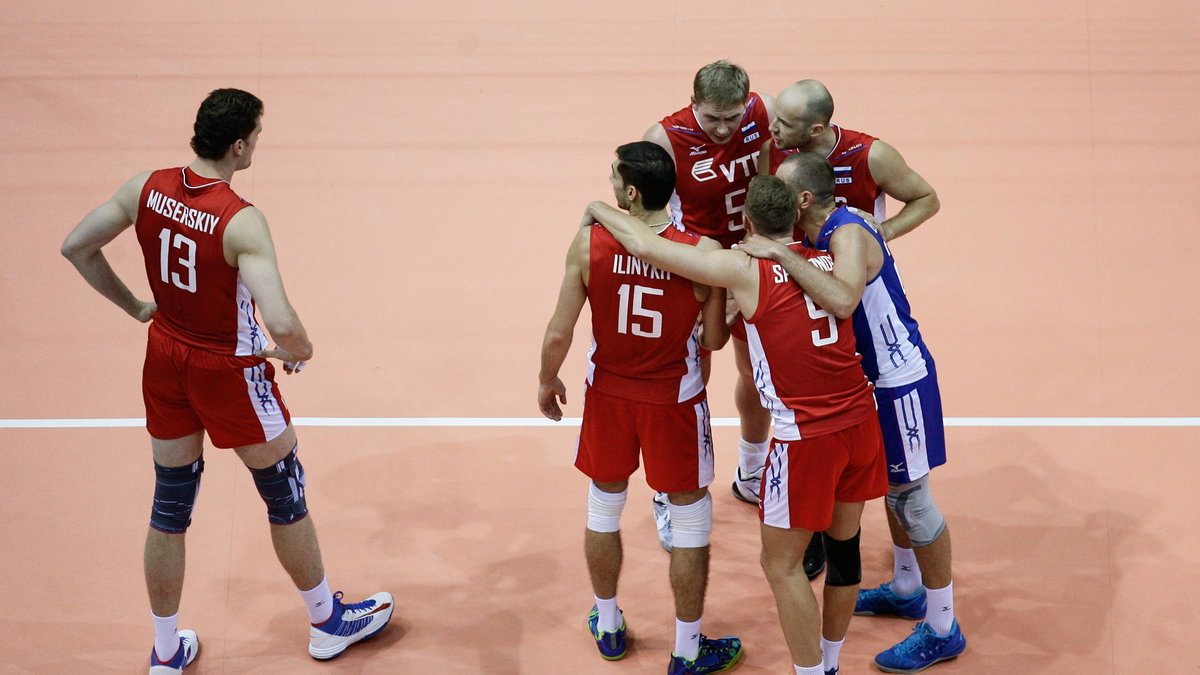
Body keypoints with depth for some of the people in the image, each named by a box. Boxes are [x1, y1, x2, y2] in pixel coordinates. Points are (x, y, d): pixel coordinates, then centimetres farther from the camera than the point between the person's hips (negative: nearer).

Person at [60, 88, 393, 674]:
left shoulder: (147, 187, -10)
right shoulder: (241, 222, -28)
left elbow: (76, 247, 1)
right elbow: (281, 323, -36)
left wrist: (135, 307, 9)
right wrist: (298, 351, -13)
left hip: (165, 357, 6)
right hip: (229, 370, -6)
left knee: (170, 506, 18)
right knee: (285, 496, 16)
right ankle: (328, 623, 35)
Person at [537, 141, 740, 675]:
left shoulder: (589, 243, -18)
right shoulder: (704, 253, -20)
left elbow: (559, 334, -12)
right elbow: (714, 340, -10)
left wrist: (547, 381, 8)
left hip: (607, 395, 2)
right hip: (675, 401, -2)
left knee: (604, 508, 23)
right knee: (690, 521, 14)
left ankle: (607, 627, 41)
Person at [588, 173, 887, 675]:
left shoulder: (745, 269, -8)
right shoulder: (830, 260, 7)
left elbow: (644, 246, -9)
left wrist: (599, 210, 8)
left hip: (806, 436, -7)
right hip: (861, 422, 7)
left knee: (782, 564, 7)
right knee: (844, 546, 18)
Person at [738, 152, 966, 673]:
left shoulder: (849, 234, -28)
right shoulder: (816, 236, 1)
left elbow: (842, 301, -47)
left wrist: (781, 255, -42)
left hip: (901, 380, -10)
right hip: (874, 376, 10)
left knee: (909, 497, 0)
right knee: (890, 485, 23)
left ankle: (943, 631, 13)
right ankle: (906, 590, 43)